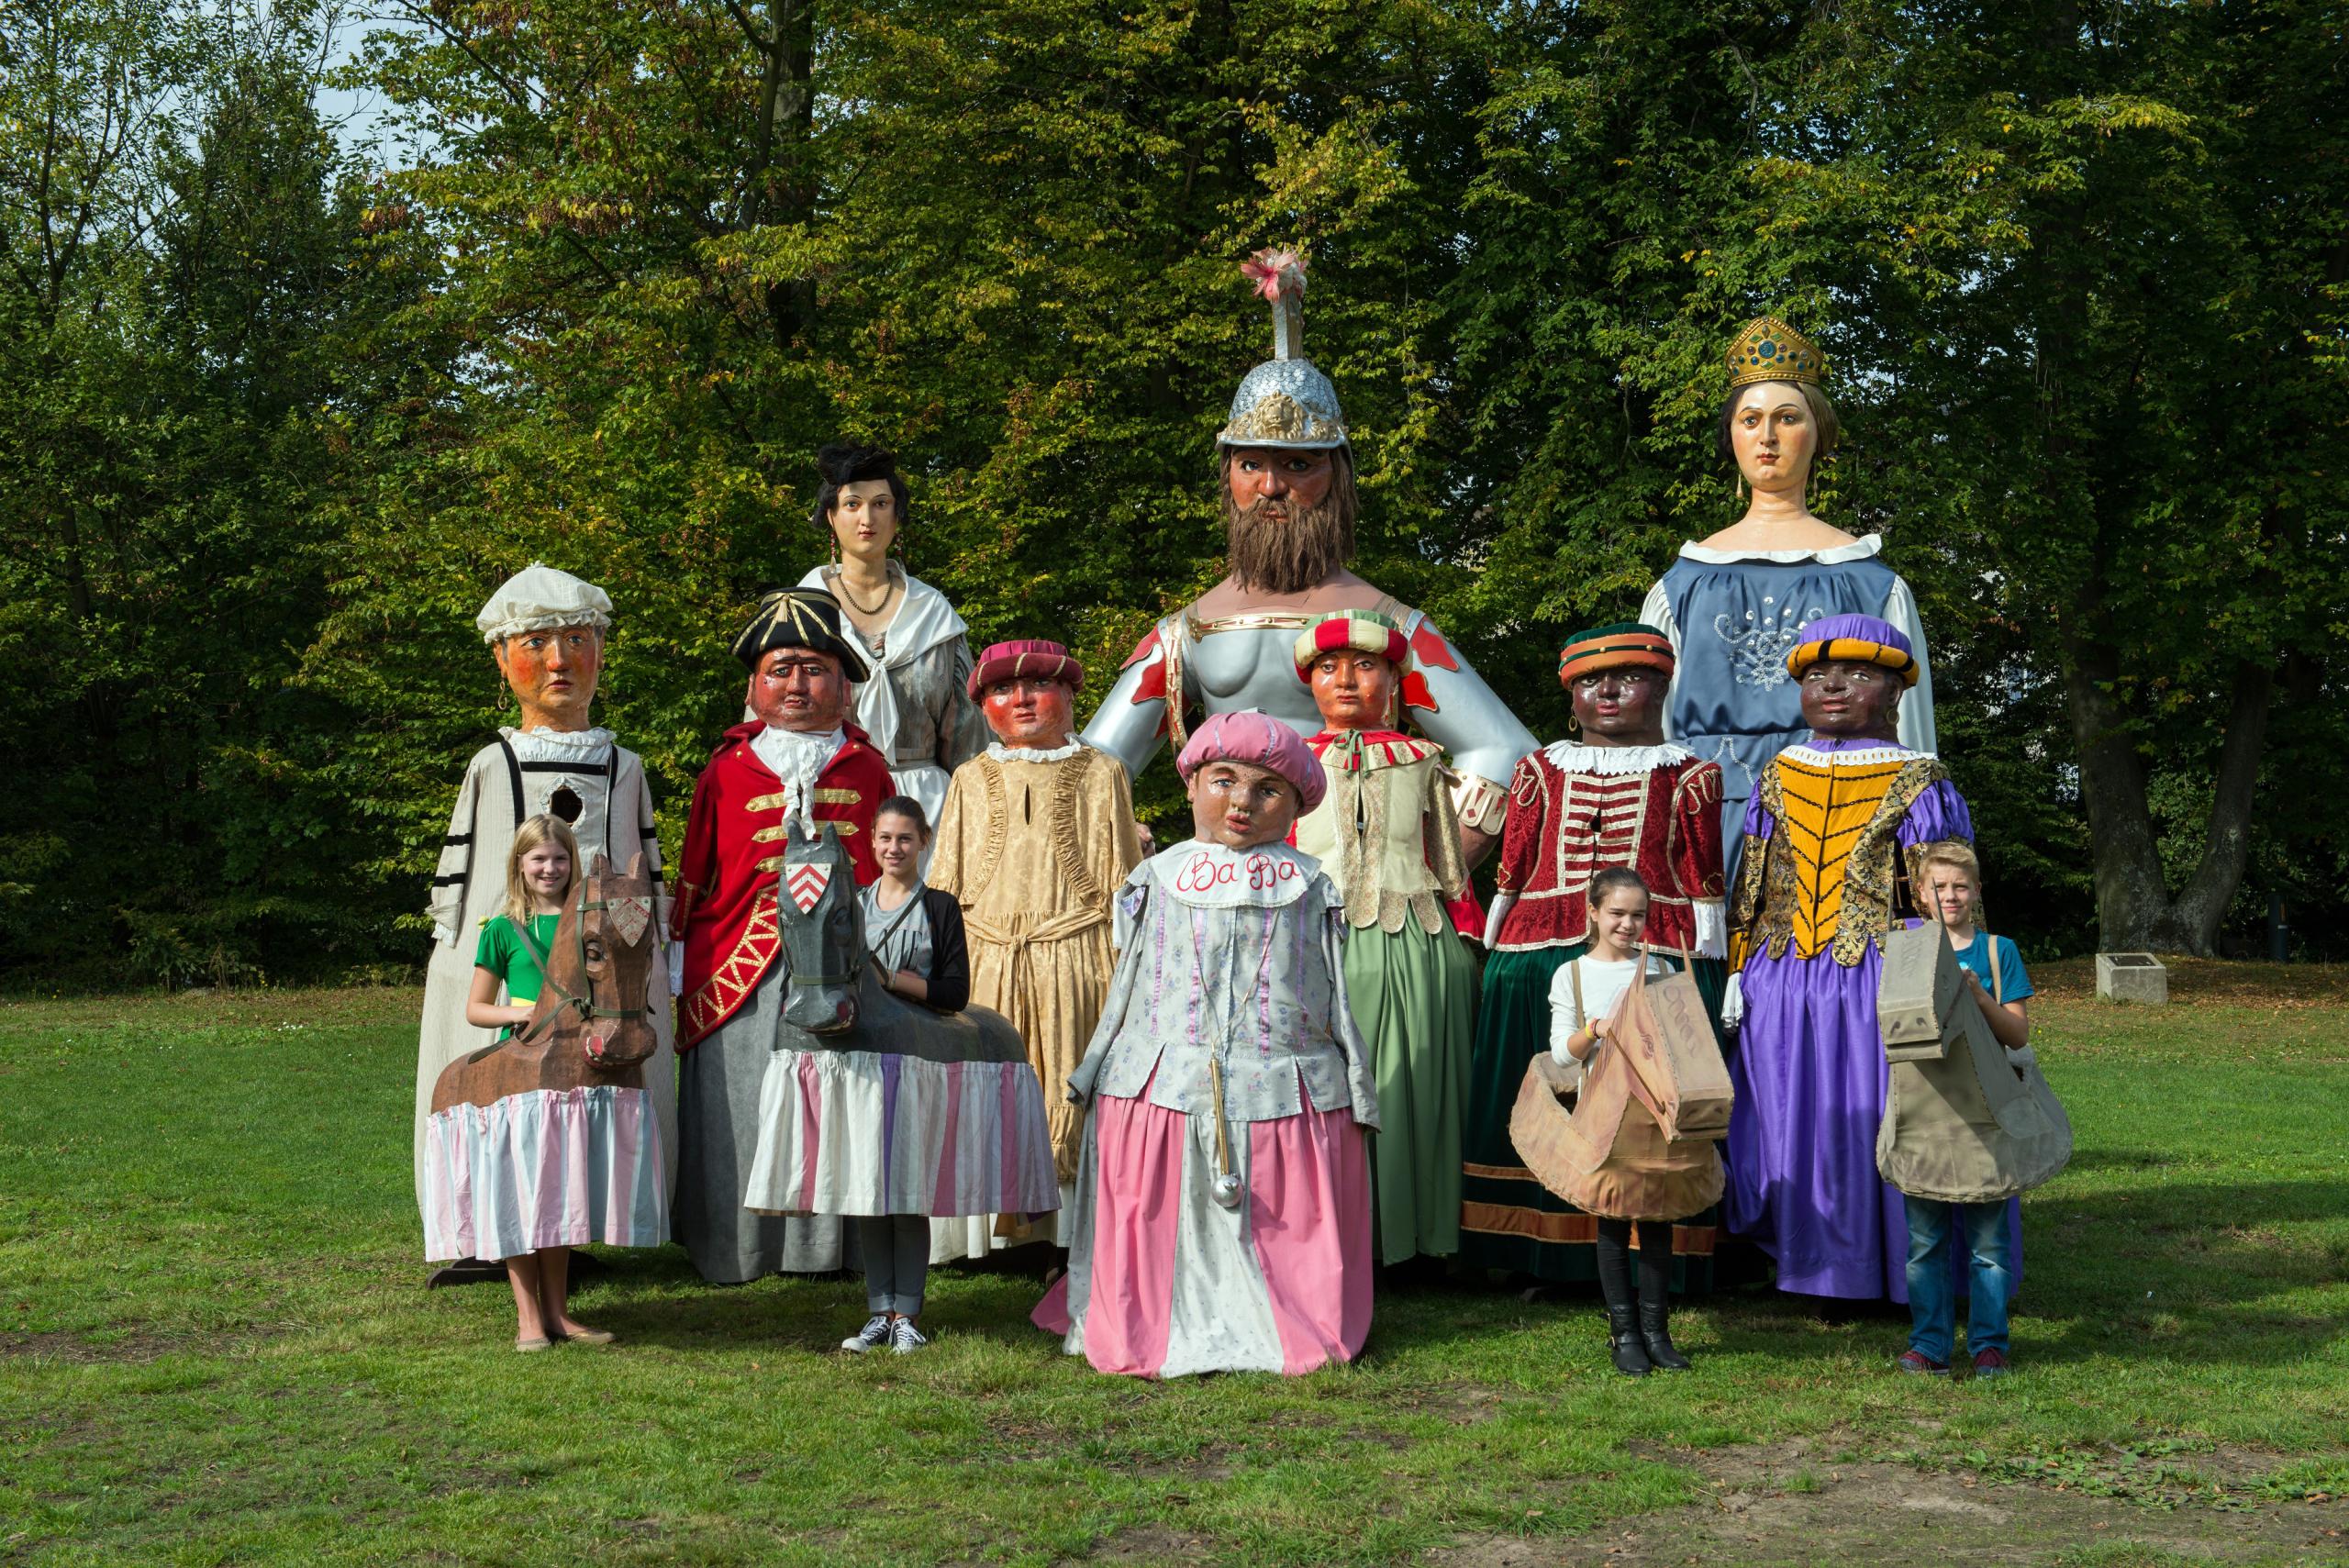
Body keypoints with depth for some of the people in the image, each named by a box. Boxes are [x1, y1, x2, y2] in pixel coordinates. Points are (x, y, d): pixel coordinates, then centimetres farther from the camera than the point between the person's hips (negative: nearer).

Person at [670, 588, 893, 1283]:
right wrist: (683, 966, 6)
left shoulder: (867, 770, 10)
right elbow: (693, 879, 10)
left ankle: (827, 1243, 12)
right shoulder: (726, 772, 7)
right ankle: (729, 1247, 14)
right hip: (740, 975, -1)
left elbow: (889, 875, 15)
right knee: (738, 1112, 1)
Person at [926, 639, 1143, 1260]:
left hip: (1072, 959, -2)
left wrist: (1120, 967, 1)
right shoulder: (971, 779, 13)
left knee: (1068, 1090, -1)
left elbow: (1121, 881, 7)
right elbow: (945, 883, 14)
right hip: (986, 965, 2)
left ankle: (1066, 1223, 5)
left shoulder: (1101, 775, 8)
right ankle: (998, 1218, 8)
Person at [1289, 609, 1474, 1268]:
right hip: (1320, 944, 0)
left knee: (1411, 1084, 2)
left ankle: (1412, 1233, 12)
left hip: (1413, 945, 0)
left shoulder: (1420, 761, 10)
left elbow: (1448, 867, 14)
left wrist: (1461, 952, 11)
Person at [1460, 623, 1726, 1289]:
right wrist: (1495, 957, 13)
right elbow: (1511, 870, 16)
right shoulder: (1542, 771, 15)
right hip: (1540, 960, 2)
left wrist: (1707, 976, 4)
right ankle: (1547, 1260, 11)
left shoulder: (1686, 776, 8)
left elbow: (1704, 884, 7)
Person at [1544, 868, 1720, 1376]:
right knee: (1613, 1225, 1)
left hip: (1660, 1108, 2)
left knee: (1658, 1221, 4)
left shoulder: (1660, 969, 9)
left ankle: (1655, 1330, 13)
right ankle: (1623, 1333, 9)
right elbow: (1561, 1053, -1)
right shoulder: (1571, 975, 4)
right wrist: (1593, 1031, -18)